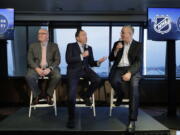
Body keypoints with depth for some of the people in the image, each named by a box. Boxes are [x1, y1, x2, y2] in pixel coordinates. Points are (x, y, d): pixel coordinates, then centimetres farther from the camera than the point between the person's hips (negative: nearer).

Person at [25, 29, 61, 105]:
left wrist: (49, 69, -16)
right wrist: (37, 68, -15)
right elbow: (30, 60, 4)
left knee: (57, 76, -32)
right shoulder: (33, 46, 13)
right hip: (37, 68, 1)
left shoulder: (54, 46, 10)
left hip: (50, 68, 0)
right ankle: (36, 95, -4)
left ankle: (49, 95, -7)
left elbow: (57, 60, 2)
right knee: (29, 77, -30)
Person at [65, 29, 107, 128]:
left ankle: (85, 95, 3)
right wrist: (82, 55, -16)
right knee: (72, 95, -19)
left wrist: (98, 62, -7)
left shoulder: (89, 48, 16)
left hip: (85, 69, 4)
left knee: (98, 80, -26)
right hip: (74, 70, -4)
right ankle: (71, 118, 0)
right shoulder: (71, 46, 3)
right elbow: (68, 60, -12)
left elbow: (91, 63, 14)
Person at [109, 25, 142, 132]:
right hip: (119, 69, 2)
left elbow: (138, 62, -5)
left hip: (132, 70, -2)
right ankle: (120, 95, 3)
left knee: (134, 86, -33)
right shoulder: (117, 43, 17)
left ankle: (132, 120, -31)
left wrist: (129, 73, -22)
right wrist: (116, 50, -5)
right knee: (114, 80, -34)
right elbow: (111, 59, 14)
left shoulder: (138, 45, 7)